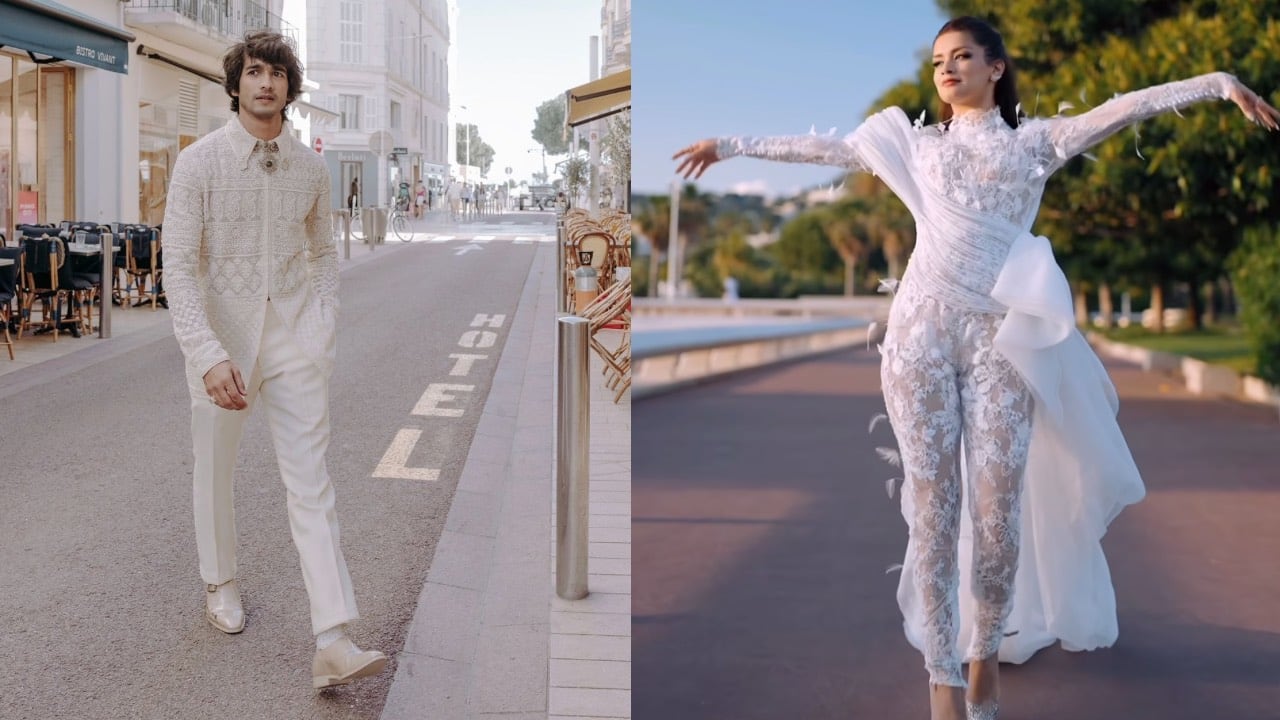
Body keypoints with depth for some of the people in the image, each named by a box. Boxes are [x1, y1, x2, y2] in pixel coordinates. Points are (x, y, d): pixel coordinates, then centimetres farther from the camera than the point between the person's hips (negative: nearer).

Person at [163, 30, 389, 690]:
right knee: (215, 474, 15)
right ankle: (220, 584, 42)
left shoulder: (309, 168, 3)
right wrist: (210, 356, -25)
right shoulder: (199, 162, -9)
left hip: (292, 344, 2)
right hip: (221, 342, -2)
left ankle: (333, 643, -11)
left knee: (311, 483, -6)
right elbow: (180, 267, -14)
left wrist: (326, 321, 3)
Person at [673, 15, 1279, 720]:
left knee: (997, 512, -4)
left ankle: (988, 649, 18)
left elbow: (1125, 107, 7)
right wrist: (733, 144, 27)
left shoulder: (1034, 140, 16)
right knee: (932, 509, -3)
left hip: (1002, 336, -1)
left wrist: (1221, 83, -3)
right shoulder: (917, 142, 20)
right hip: (922, 331, 1)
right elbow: (826, 146, 24)